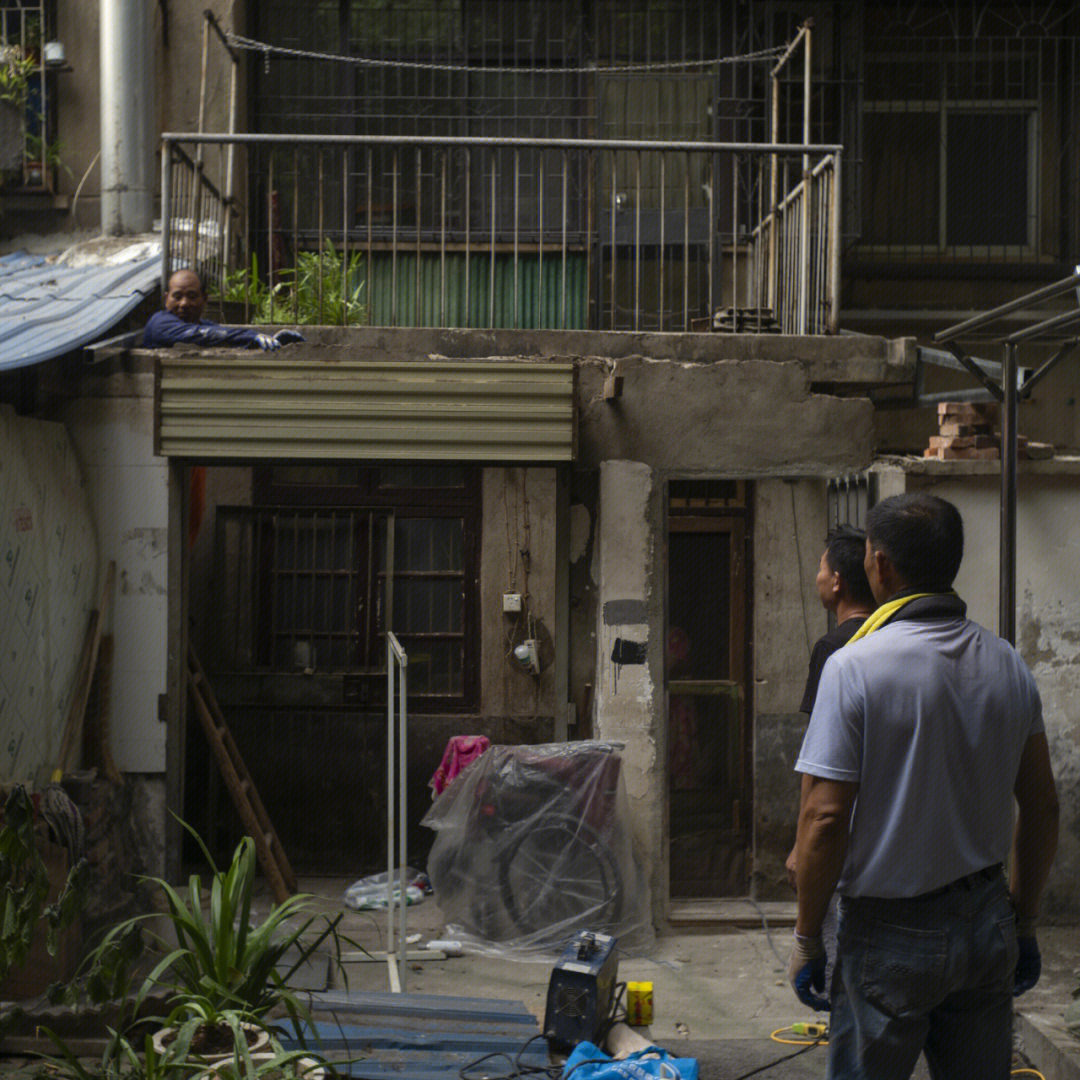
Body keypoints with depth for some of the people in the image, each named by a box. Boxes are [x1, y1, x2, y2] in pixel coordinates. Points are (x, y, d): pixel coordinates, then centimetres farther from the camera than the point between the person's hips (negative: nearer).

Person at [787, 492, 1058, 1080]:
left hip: (892, 931, -5)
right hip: (986, 922, 5)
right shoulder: (1007, 664, 3)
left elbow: (824, 818, -17)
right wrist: (1023, 924, 18)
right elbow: (1041, 807, 9)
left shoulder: (855, 667, -15)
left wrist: (806, 938, -7)